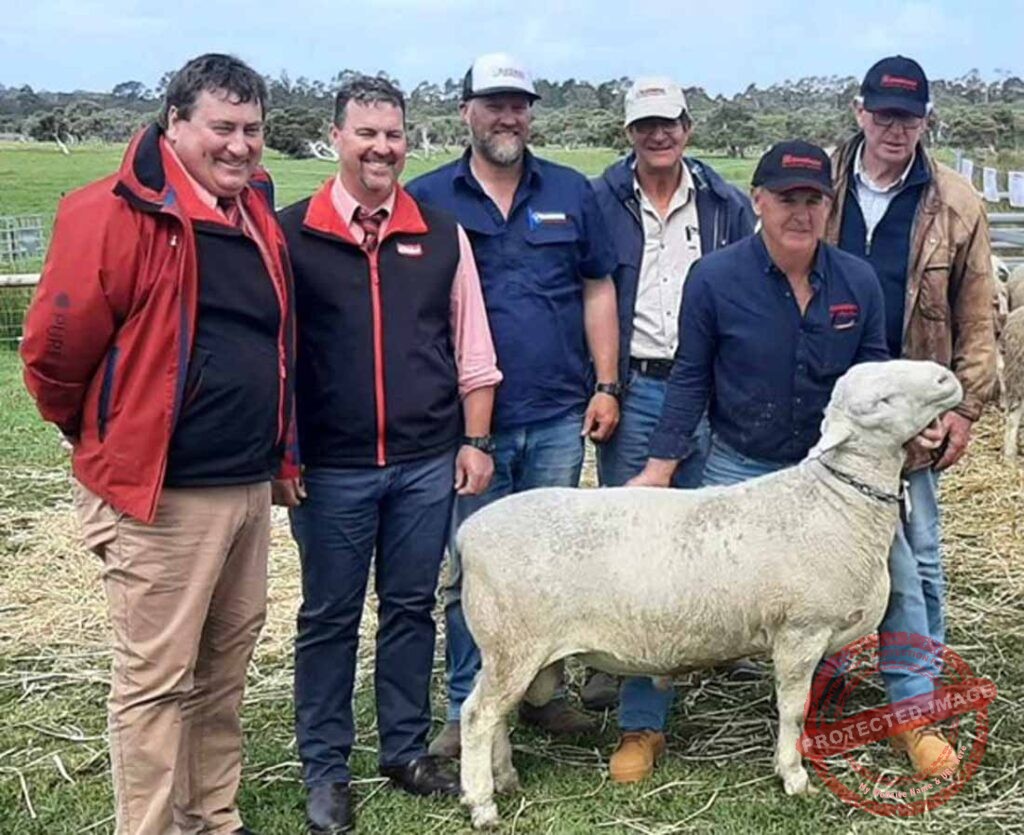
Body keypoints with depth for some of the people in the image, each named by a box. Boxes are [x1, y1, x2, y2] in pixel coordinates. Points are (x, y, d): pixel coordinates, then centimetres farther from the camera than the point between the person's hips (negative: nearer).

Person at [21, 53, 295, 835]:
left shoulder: (255, 214, 10)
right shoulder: (116, 213, -15)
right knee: (156, 679, 3)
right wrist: (108, 443, 2)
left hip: (250, 486, 8)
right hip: (161, 493, -8)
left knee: (225, 669, 18)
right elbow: (55, 351, -12)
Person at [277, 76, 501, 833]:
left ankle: (407, 750, 29)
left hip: (427, 463, 3)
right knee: (329, 617, 8)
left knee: (411, 608, 13)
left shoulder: (442, 234, 6)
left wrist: (475, 441, 5)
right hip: (329, 467, -2)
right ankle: (325, 769, 21)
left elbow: (472, 351, 10)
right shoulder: (292, 234, -2)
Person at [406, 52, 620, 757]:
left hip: (559, 417, 2)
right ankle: (467, 711, 13)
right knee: (472, 568, 2)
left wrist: (606, 386, 3)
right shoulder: (428, 199, 3)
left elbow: (598, 289, 10)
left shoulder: (571, 192, 10)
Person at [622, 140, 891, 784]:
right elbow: (691, 379, -5)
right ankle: (643, 727, 10)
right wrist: (663, 464, -8)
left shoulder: (859, 282, -4)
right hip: (738, 469, -2)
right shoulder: (715, 277, -11)